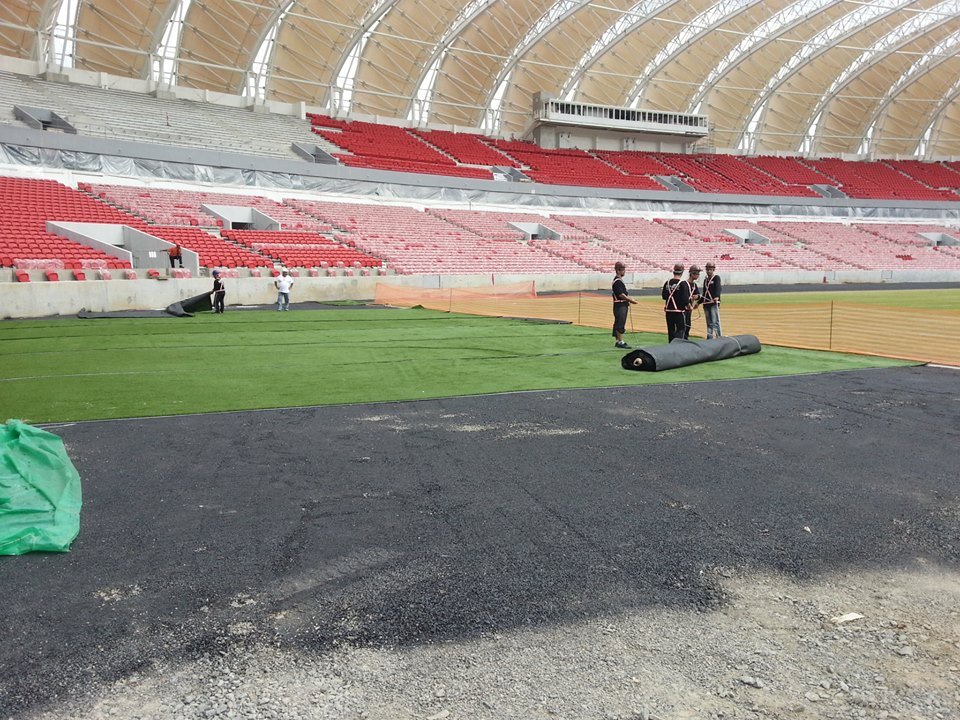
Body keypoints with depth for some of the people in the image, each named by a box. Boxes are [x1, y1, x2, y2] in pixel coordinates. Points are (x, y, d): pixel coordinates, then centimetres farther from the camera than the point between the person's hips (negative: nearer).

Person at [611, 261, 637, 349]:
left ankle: (618, 341, 16)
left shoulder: (619, 280, 18)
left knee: (618, 323, 12)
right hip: (620, 305, -10)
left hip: (623, 305, 10)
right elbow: (621, 294, -19)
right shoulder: (617, 281, -14)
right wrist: (631, 301, -15)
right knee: (620, 323, -8)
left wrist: (628, 300, 10)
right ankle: (620, 341, -7)